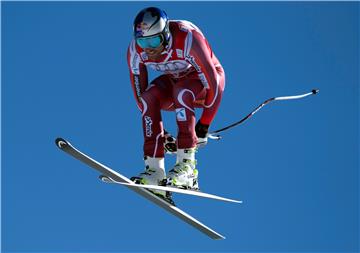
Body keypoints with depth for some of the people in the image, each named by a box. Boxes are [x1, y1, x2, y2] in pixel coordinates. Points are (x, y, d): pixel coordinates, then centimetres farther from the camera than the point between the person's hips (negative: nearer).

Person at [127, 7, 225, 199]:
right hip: (174, 80, 5)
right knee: (149, 97, -26)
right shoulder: (135, 50, -21)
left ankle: (187, 164, -35)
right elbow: (139, 92, -11)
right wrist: (159, 132, -11)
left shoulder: (188, 39, -36)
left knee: (181, 92, -36)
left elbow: (214, 84, -30)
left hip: (206, 77, -4)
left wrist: (203, 125, -26)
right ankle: (155, 170, -27)